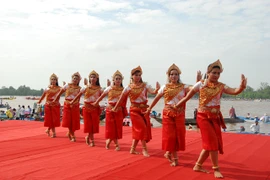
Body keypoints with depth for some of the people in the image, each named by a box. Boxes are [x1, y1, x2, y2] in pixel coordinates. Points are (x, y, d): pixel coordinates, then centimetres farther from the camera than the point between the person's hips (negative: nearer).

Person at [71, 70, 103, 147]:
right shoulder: (86, 87, 1)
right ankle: (92, 140, 15)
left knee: (94, 124, 2)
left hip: (95, 108, 1)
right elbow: (79, 95, 6)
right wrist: (72, 102, 7)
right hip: (87, 107, -1)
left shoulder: (99, 89, 2)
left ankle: (88, 137, 25)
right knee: (89, 124, 1)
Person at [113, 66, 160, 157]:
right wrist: (115, 108, 6)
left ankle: (133, 149, 22)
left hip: (144, 109, 3)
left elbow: (153, 92, -16)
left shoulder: (145, 86, 1)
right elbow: (121, 99, 2)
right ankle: (144, 149, -1)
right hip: (134, 110, -3)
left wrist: (157, 89, -38)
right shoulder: (128, 87, -3)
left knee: (137, 130, 9)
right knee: (142, 128, -11)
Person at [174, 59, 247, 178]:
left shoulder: (221, 86, 2)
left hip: (215, 117, 5)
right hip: (203, 116, -5)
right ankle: (216, 169, 3)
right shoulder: (201, 84, -6)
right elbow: (187, 97, 0)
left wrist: (242, 87, -36)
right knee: (212, 141, -10)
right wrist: (175, 107, 4)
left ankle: (198, 165, 24)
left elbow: (235, 91, -14)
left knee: (210, 143, 8)